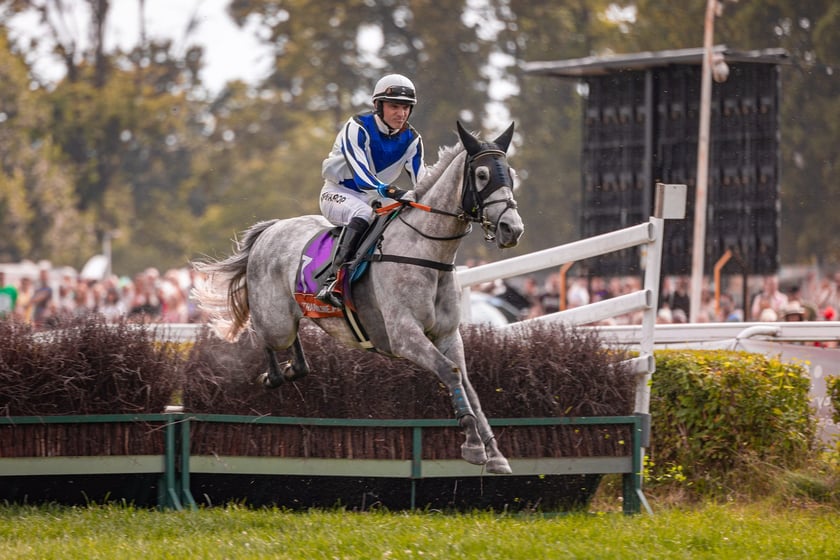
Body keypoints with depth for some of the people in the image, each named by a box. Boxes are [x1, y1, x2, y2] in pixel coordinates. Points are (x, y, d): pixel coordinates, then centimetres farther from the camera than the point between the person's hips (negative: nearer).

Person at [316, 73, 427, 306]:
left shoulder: (411, 140, -3)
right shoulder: (357, 127, -20)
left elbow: (422, 182, -5)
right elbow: (360, 175, -32)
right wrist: (392, 191, -47)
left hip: (372, 200, 6)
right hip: (338, 193, -6)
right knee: (362, 213, -37)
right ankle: (334, 281, -44)